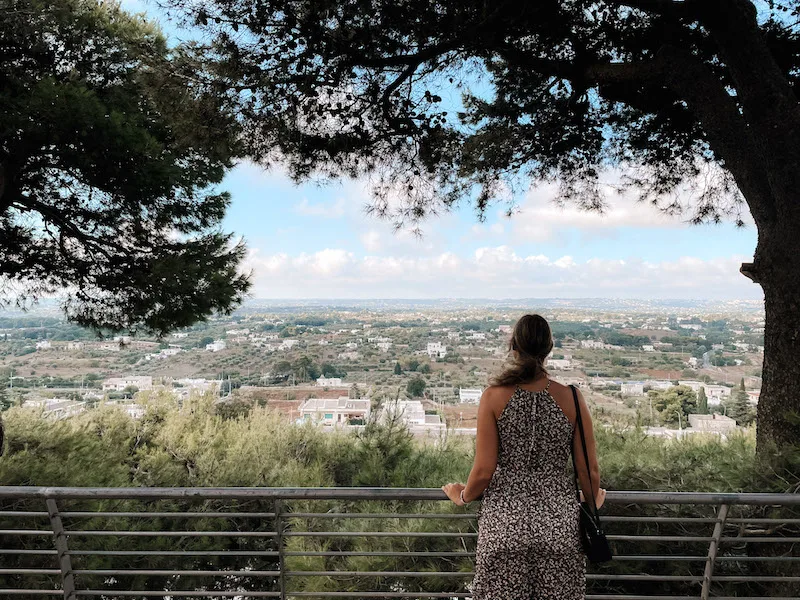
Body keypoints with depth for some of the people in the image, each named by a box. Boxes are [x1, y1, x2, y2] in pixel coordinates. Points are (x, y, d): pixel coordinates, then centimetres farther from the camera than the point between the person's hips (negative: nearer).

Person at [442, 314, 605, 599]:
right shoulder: (570, 397, -5)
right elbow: (589, 471, 0)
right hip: (560, 520, 2)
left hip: (505, 521, -1)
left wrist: (463, 496, 12)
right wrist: (594, 499, 22)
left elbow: (483, 471, -8)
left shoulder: (494, 396, -9)